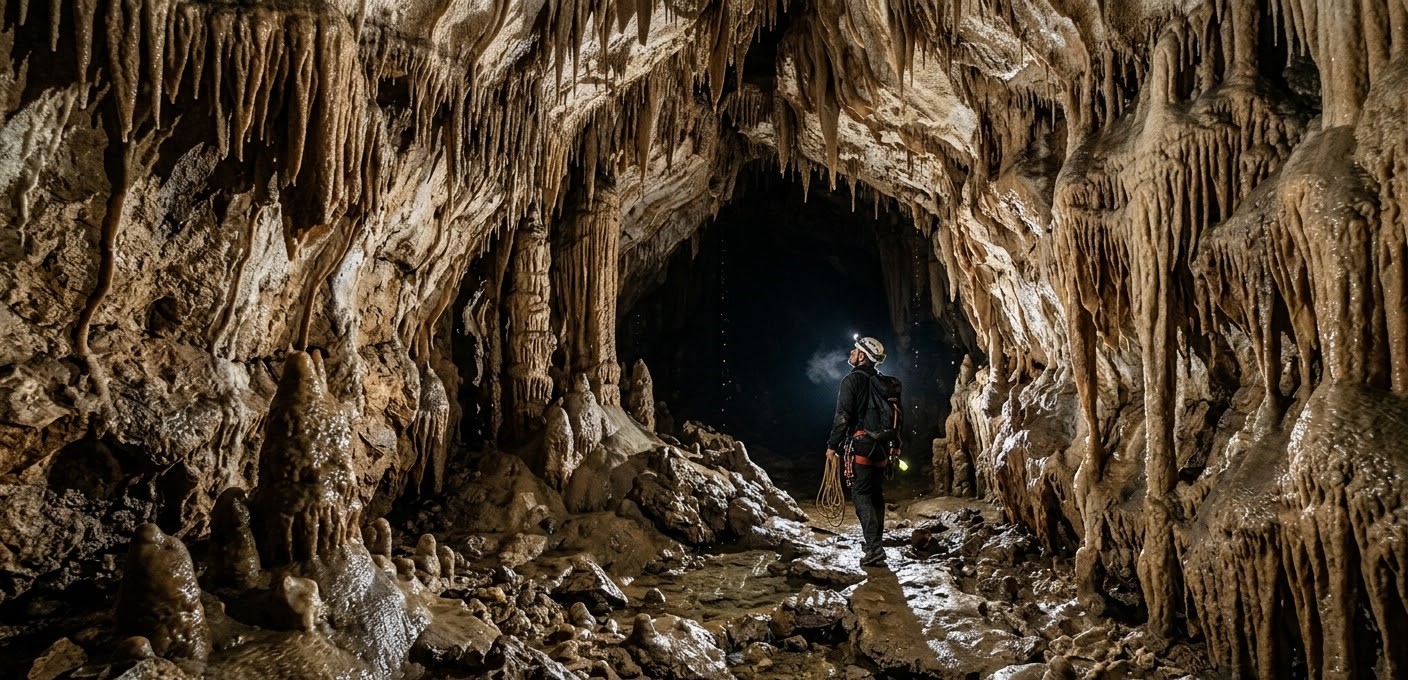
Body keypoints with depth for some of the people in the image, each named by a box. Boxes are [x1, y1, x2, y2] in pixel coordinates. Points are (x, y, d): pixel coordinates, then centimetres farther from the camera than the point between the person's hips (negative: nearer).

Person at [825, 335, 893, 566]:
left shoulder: (852, 380, -9)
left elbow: (843, 416, -14)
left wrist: (833, 445, -6)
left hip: (860, 445, -7)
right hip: (882, 446, 7)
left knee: (862, 495, -8)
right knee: (877, 495, 15)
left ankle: (874, 549, -16)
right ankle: (874, 542, 25)